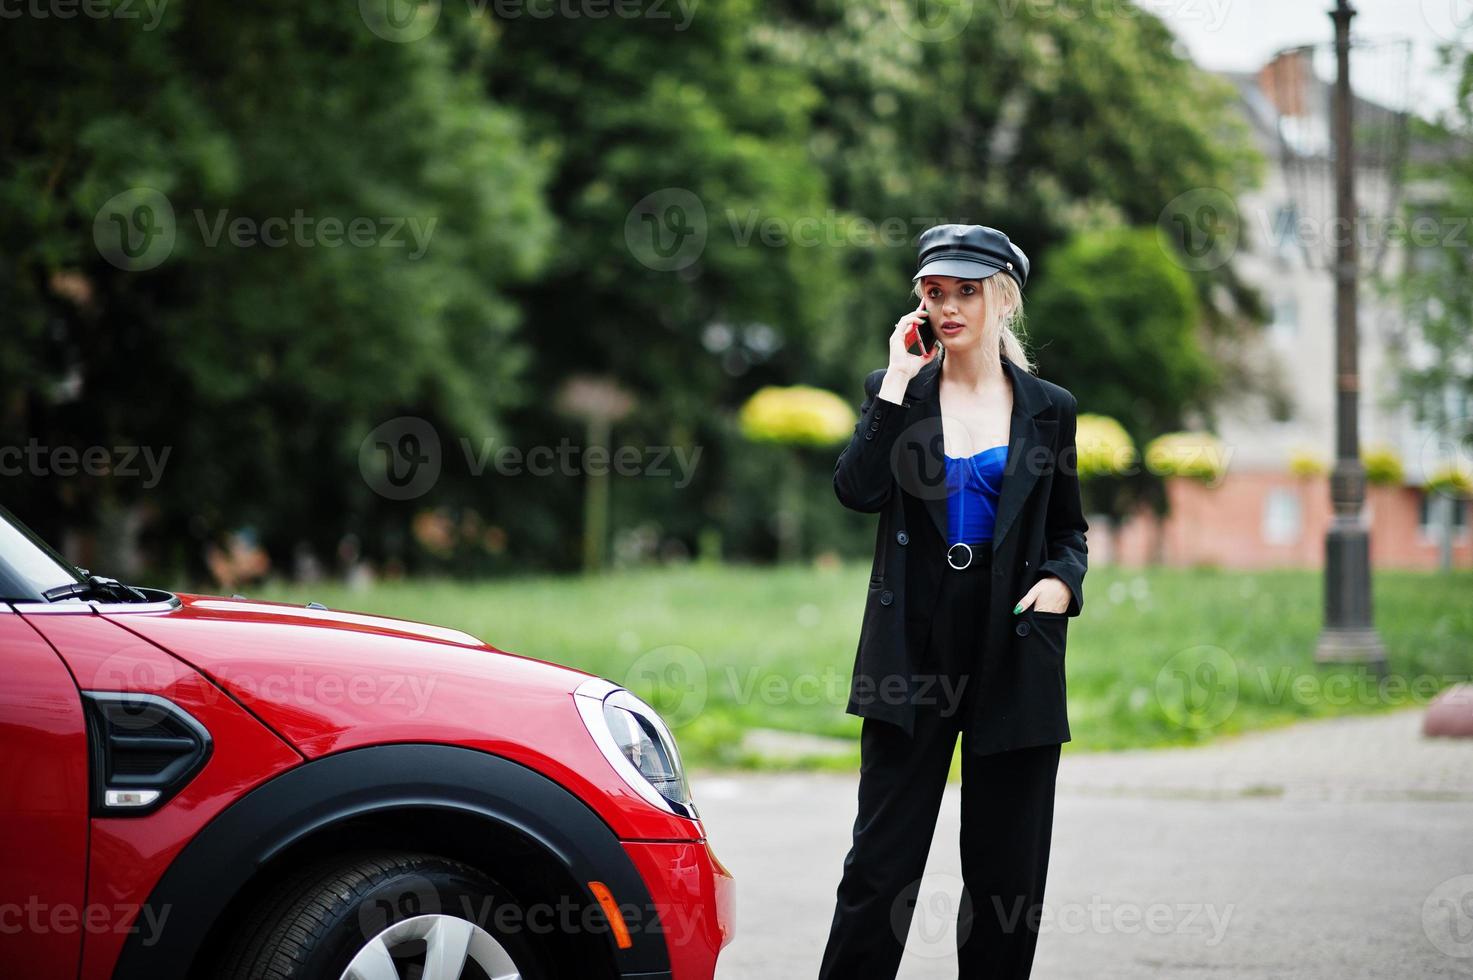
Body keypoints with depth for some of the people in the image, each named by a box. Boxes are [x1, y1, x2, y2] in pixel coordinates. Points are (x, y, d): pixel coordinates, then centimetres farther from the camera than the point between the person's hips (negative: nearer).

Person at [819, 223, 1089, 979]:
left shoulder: (1048, 408, 8)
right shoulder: (896, 391, 5)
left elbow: (1069, 531, 15)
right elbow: (857, 490, -11)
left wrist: (1061, 580, -6)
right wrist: (900, 380, -9)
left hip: (1013, 657, 1)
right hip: (915, 649, -1)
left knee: (1007, 871, 6)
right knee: (882, 859, -2)